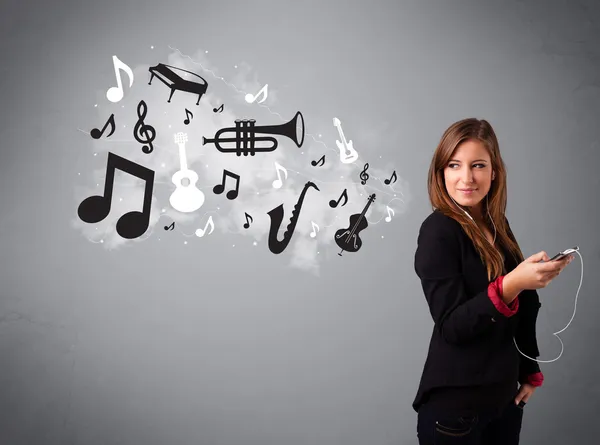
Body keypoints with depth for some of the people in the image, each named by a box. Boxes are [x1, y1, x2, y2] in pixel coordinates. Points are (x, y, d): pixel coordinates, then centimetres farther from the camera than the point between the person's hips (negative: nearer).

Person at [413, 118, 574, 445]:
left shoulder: (498, 226, 5)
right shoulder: (438, 230, -15)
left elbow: (521, 311, 13)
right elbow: (451, 326, -22)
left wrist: (530, 373, 9)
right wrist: (510, 284, -33)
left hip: (504, 394, 6)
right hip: (455, 404, -6)